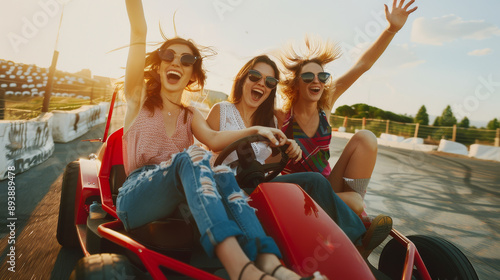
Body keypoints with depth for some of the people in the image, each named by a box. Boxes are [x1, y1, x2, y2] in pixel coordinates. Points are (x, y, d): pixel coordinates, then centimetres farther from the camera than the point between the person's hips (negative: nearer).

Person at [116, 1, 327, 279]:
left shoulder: (191, 115, 18)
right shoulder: (139, 97, 10)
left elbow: (214, 139, -4)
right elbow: (139, 33, -2)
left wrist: (254, 130, -19)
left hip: (176, 202, 3)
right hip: (135, 199, -3)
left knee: (221, 172, -27)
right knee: (192, 155, -31)